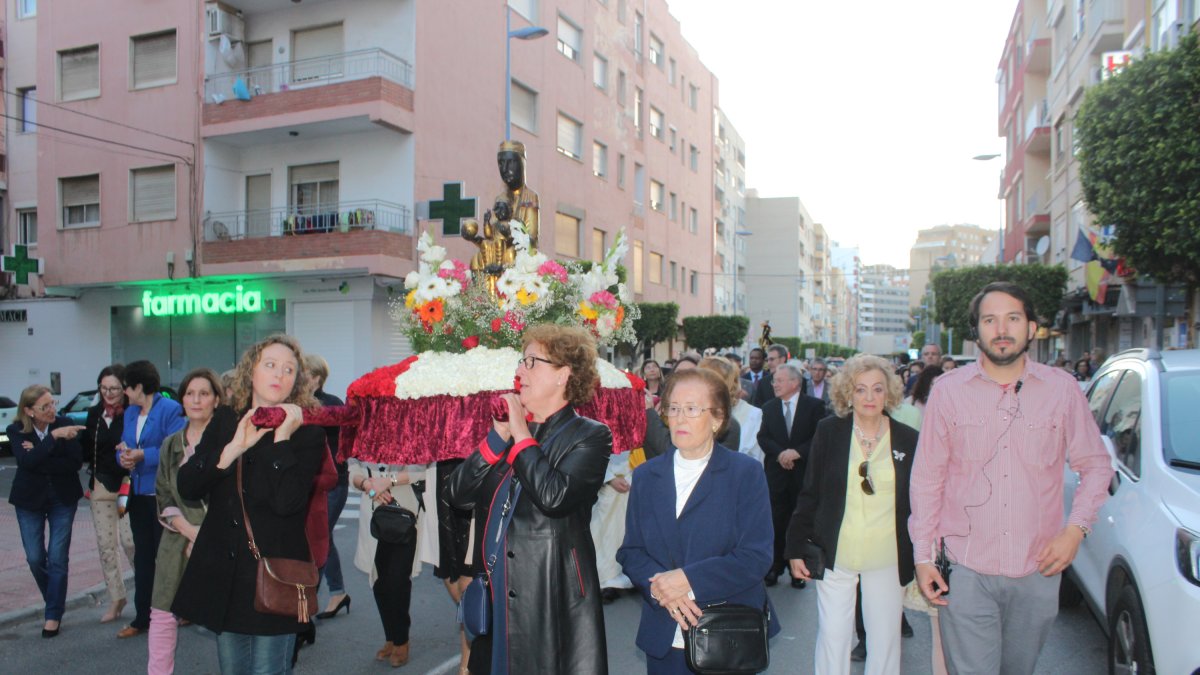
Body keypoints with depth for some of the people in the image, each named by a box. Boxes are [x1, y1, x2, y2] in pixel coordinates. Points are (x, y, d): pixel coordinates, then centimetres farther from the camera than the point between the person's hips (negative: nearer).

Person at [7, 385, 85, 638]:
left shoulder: (64, 425, -10)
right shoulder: (16, 431, -9)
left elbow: (76, 462, -15)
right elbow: (26, 461, -26)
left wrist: (40, 461, -22)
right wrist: (54, 436, -35)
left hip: (62, 499, -1)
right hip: (30, 500, 1)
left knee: (57, 558, -1)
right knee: (35, 558, 6)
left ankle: (54, 615, 10)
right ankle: (55, 601, 31)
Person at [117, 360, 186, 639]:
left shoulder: (170, 410, -14)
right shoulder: (130, 412, 13)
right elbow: (123, 448, 13)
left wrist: (142, 455, -22)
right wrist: (123, 457, -9)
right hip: (138, 493, 8)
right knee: (142, 556, 14)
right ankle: (142, 617, 23)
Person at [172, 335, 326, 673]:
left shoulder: (307, 431, -8)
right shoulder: (225, 421, 5)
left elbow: (286, 502, -21)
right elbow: (186, 486, -4)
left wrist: (282, 437, -22)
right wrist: (233, 449, -15)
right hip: (223, 572, 4)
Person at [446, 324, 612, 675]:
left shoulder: (590, 435, -7)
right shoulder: (513, 433, 9)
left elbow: (554, 497, -24)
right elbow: (458, 495, 3)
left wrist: (521, 435, -13)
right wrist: (497, 436, -7)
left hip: (557, 601, -5)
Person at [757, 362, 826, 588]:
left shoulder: (814, 406, -2)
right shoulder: (769, 407, 9)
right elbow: (763, 437, 4)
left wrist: (797, 452, -17)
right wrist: (780, 453, -12)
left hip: (804, 473, -2)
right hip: (776, 473, 2)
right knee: (777, 521, 3)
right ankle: (775, 567, 14)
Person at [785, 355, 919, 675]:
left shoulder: (908, 440, 0)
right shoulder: (829, 431, -2)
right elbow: (810, 495, 2)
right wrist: (796, 547, 1)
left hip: (888, 558, 1)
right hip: (835, 555, -1)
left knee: (886, 639, 9)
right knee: (832, 636, 6)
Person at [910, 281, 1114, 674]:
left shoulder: (1062, 389, 1)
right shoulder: (948, 391, -2)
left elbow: (1096, 465, 11)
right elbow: (926, 478, 1)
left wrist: (1075, 529, -4)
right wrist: (923, 555, -1)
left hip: (1038, 573, 2)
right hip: (966, 572, -2)